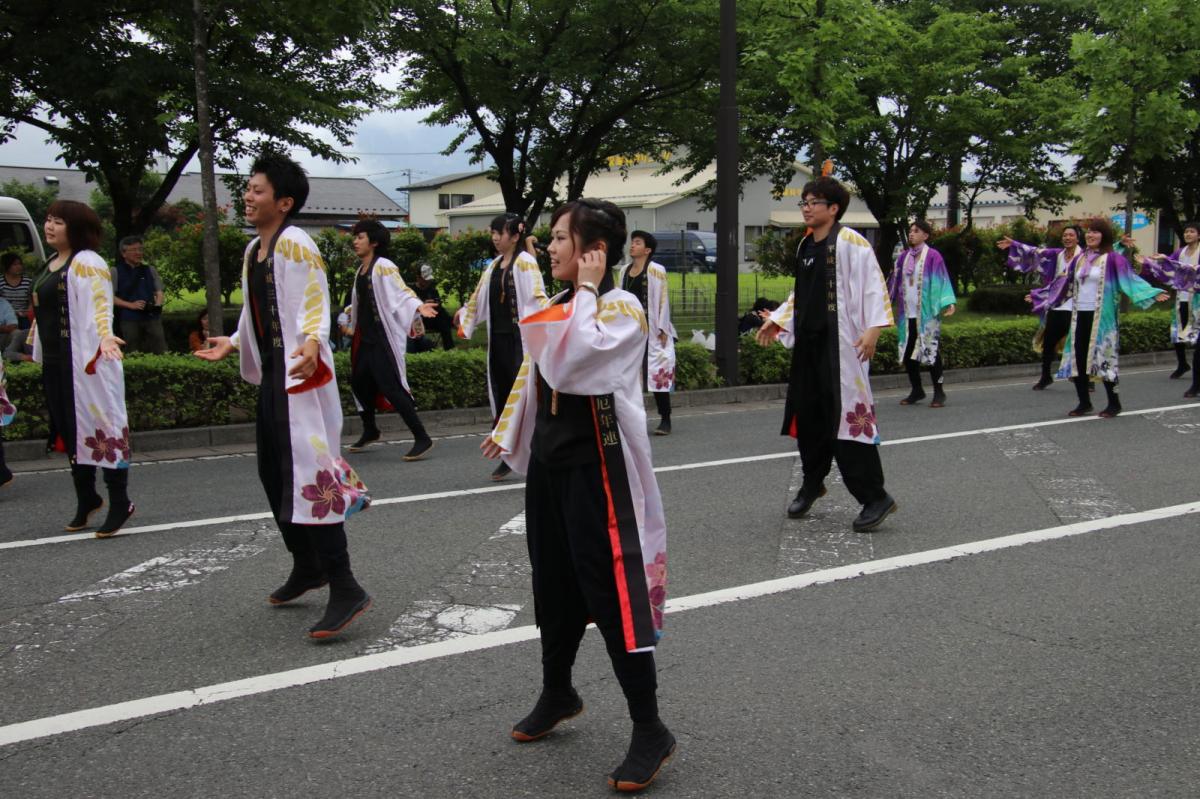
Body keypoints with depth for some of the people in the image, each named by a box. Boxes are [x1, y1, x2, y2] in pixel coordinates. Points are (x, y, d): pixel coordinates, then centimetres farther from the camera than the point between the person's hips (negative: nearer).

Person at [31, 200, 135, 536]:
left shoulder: (86, 263, -9)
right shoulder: (50, 265, 17)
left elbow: (99, 307, -21)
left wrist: (105, 336, -38)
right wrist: (40, 350, 27)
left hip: (84, 362, -9)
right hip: (55, 363, 9)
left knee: (100, 427, -6)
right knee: (69, 432, 13)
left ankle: (119, 504, -1)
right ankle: (86, 500, 26)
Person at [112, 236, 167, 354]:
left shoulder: (150, 270, 15)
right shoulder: (116, 272, 4)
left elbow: (159, 292, 17)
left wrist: (157, 305, -3)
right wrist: (131, 305, -11)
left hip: (152, 317, 2)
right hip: (129, 319, -2)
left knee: (161, 351, -5)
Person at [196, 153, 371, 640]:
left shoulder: (295, 245, -12)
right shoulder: (254, 250, 15)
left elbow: (315, 304, -21)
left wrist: (311, 344, -37)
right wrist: (233, 344, 27)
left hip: (301, 376, -10)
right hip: (271, 373, 10)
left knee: (308, 474, -14)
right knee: (273, 475, 15)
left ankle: (344, 589, -11)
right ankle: (307, 567, 31)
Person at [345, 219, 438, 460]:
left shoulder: (384, 267, -10)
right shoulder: (361, 271, 14)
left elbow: (402, 293, -21)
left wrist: (417, 307, -39)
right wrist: (351, 321, 41)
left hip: (383, 338, -9)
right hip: (365, 337, 9)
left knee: (390, 386, -13)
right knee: (359, 381, 13)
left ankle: (422, 438, -10)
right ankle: (370, 431, 34)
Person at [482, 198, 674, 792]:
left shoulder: (623, 308, -13)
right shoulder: (561, 308, 10)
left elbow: (569, 362, -29)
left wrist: (587, 288, -19)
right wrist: (508, 432, 26)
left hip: (596, 466, -8)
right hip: (549, 460, 8)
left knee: (611, 592, -5)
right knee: (554, 584, 20)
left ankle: (650, 731, 8)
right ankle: (557, 694, 40)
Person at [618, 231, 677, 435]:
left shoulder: (655, 270, -5)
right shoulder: (624, 271, 12)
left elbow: (663, 300, -8)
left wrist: (662, 329, -12)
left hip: (651, 329, -6)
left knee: (658, 374, -4)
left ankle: (665, 421, 4)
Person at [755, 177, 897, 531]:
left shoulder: (850, 242, -9)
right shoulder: (804, 245, 13)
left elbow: (874, 287, -14)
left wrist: (873, 328, -25)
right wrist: (777, 320, 20)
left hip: (841, 345, -7)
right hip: (808, 343, 7)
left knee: (847, 416, -9)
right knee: (808, 415, 13)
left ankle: (875, 497, -2)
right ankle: (813, 483, 32)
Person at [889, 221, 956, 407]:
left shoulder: (933, 256, -4)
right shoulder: (904, 257, 12)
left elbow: (941, 280, -10)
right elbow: (895, 281, 18)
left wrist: (948, 303, -21)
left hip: (926, 313, -5)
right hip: (907, 313, 6)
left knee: (930, 350, -4)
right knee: (907, 352, 7)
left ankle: (939, 392, 6)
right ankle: (917, 390, 20)